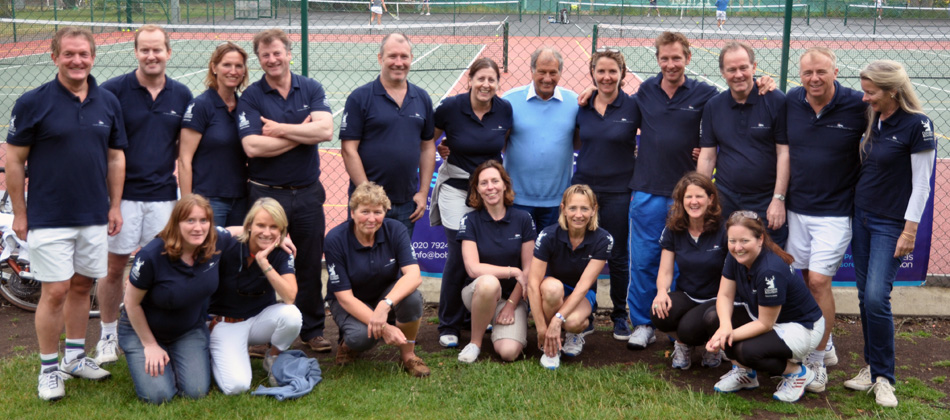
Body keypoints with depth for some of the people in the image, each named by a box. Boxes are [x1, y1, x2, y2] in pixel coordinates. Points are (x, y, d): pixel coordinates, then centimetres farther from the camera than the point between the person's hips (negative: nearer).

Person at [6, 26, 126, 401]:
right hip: (49, 218, -4)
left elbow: (116, 157, 11)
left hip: (95, 217, 4)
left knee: (82, 286, 13)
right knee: (55, 291, -2)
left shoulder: (109, 102, 4)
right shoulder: (33, 102, -7)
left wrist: (115, 206, 8)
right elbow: (14, 160, -4)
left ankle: (75, 356, 28)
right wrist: (19, 214, -4)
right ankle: (49, 368, 13)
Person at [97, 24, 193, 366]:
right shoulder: (113, 90, -5)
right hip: (122, 194, -2)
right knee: (114, 268, 6)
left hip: (163, 196, 2)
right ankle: (108, 336, 21)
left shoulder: (181, 95, 5)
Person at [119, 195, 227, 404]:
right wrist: (150, 345, -9)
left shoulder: (216, 242, -18)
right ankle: (147, 361, 17)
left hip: (190, 330, 3)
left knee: (196, 391, -13)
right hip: (143, 328, -3)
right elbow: (132, 303, -16)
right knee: (158, 396, -16)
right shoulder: (151, 256, -30)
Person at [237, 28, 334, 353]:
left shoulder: (311, 89, 3)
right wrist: (302, 134, -12)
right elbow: (253, 147, -18)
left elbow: (325, 130, -13)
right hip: (266, 193, -2)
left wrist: (279, 128, -15)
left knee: (311, 265, 11)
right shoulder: (250, 98, -4)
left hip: (308, 192, 3)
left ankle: (312, 330, 25)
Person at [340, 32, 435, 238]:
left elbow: (428, 147, 12)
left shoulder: (422, 98, 9)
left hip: (408, 204, 4)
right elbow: (349, 149, -8)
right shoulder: (360, 97, -5)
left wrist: (423, 192, 5)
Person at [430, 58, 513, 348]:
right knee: (459, 254, -8)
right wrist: (440, 149, -7)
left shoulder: (505, 109, -2)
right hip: (456, 189, -3)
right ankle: (448, 326, 5)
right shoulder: (450, 107, -10)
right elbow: (428, 139, 7)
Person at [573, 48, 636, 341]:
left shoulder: (633, 107, -5)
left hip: (618, 191, -2)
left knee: (617, 257, 7)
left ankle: (620, 316, 24)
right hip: (583, 187, 3)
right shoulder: (582, 107, 4)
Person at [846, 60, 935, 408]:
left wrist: (909, 232, -14)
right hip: (861, 217, 7)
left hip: (890, 225, -7)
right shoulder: (873, 121, 7)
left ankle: (883, 377, 2)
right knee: (865, 297, 8)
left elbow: (921, 184, -13)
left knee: (876, 297, -11)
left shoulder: (917, 125, -14)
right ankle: (871, 366, 19)